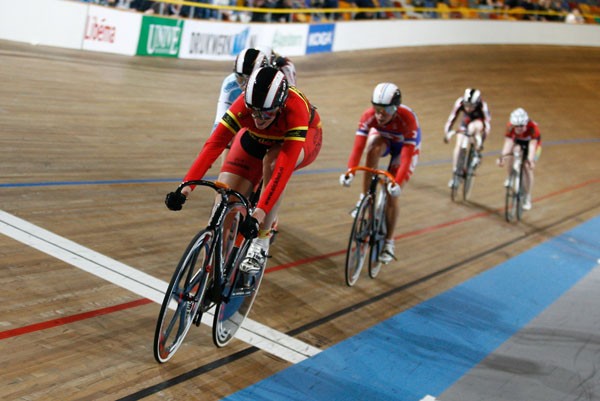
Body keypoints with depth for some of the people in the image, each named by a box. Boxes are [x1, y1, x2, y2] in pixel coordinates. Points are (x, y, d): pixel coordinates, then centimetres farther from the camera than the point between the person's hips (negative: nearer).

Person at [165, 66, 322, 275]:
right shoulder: (244, 104, -35)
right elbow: (214, 144, -38)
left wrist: (261, 211, -57)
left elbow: (285, 166, -49)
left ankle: (261, 244, -24)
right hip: (257, 139, 3)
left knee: (272, 163, -38)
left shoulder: (294, 108, -42)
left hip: (303, 136, -3)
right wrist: (187, 186, -49)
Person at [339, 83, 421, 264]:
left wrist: (398, 183, -50)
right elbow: (358, 147, -36)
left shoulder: (407, 119, -40)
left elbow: (407, 156, -40)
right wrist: (350, 172, -49)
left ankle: (388, 242, 7)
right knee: (373, 150, -36)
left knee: (392, 196, -10)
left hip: (405, 145, -2)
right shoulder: (369, 115, -32)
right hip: (383, 138, 2)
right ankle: (364, 198, -23)